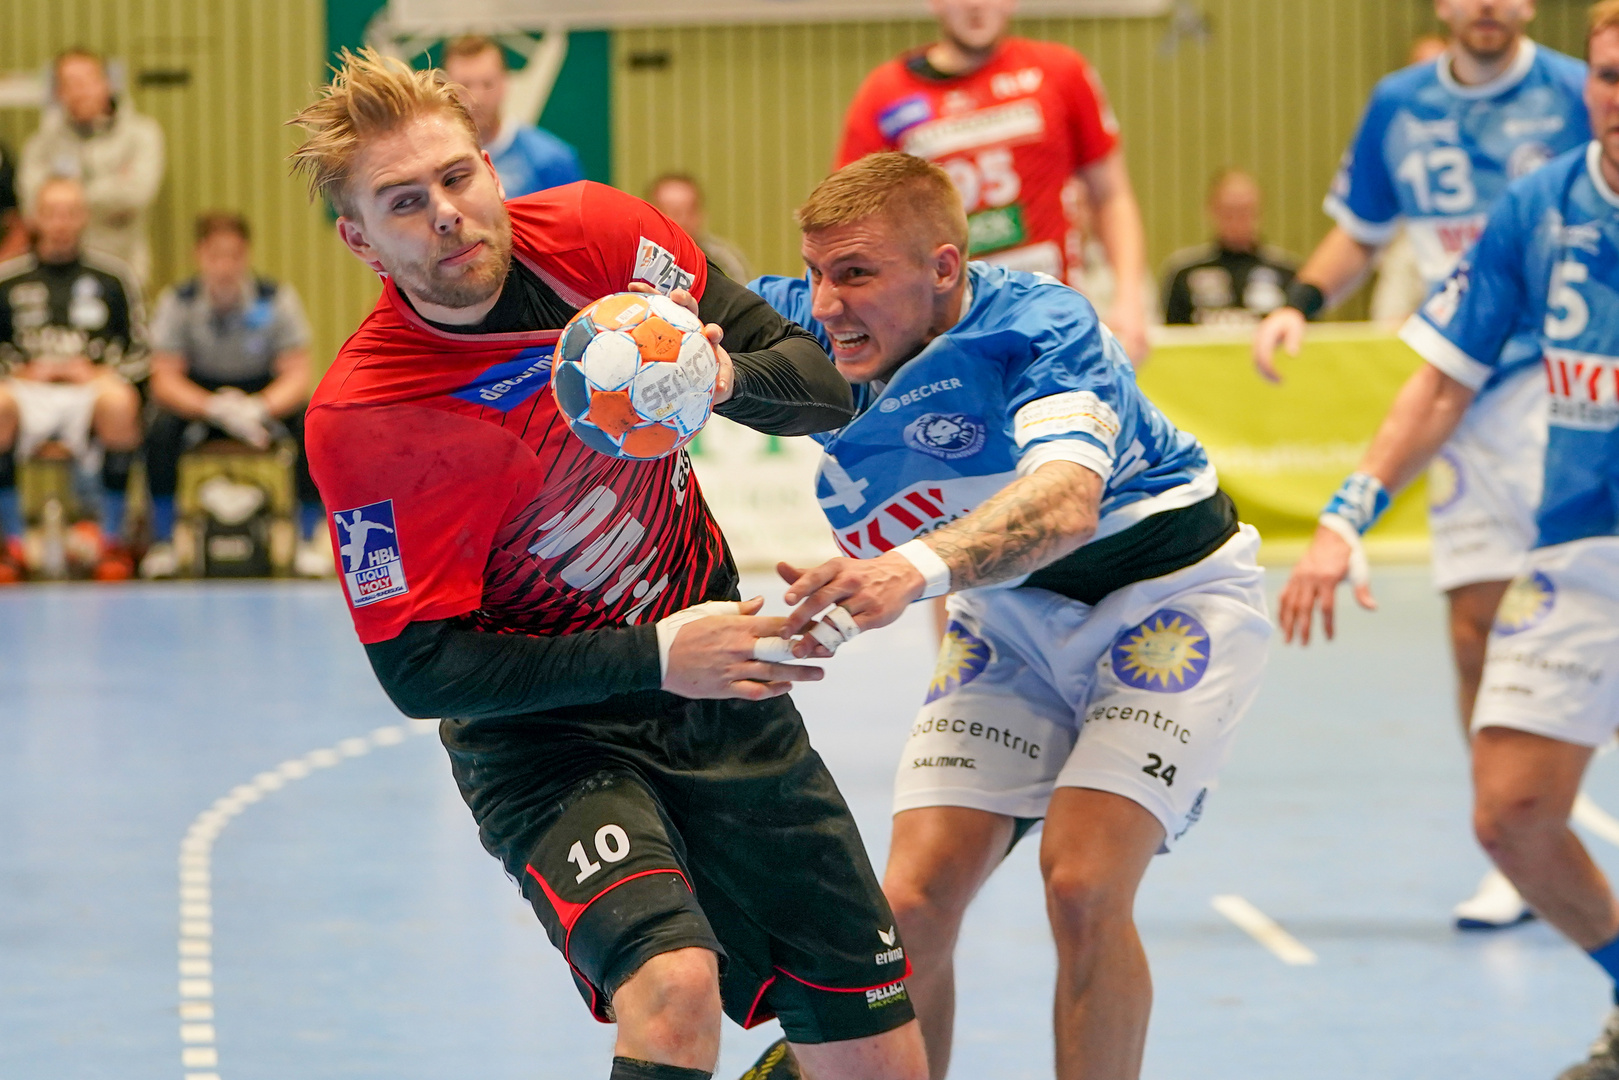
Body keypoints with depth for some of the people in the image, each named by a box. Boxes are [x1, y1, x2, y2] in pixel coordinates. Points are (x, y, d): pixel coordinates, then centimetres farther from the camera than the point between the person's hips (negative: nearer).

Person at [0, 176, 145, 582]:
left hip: (90, 386, 0)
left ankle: (112, 539, -22)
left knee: (120, 402, -38)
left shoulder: (112, 277, 12)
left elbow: (139, 351, 11)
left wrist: (99, 372, -7)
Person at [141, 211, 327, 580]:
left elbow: (297, 377, -15)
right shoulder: (177, 302, -15)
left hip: (264, 395, 0)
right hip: (198, 398, 0)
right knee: (161, 429, -32)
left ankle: (309, 544, -14)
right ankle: (163, 544, -17)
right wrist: (217, 409, -37)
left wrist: (259, 408, -37)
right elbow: (164, 382, -17)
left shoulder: (277, 299, -14)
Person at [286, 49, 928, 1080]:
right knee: (675, 989, -32)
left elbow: (823, 387, -4)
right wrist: (650, 658, -26)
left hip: (716, 688, 4)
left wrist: (727, 376, -27)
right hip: (539, 735, -4)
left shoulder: (601, 236, -10)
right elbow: (419, 667, -18)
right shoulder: (361, 417, -21)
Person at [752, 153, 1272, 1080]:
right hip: (1013, 615, 5)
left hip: (1171, 594, -5)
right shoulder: (802, 328, -14)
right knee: (913, 904, -8)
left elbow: (1065, 503, -47)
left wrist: (918, 568, -66)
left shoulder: (1040, 324, -31)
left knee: (1082, 886, -22)